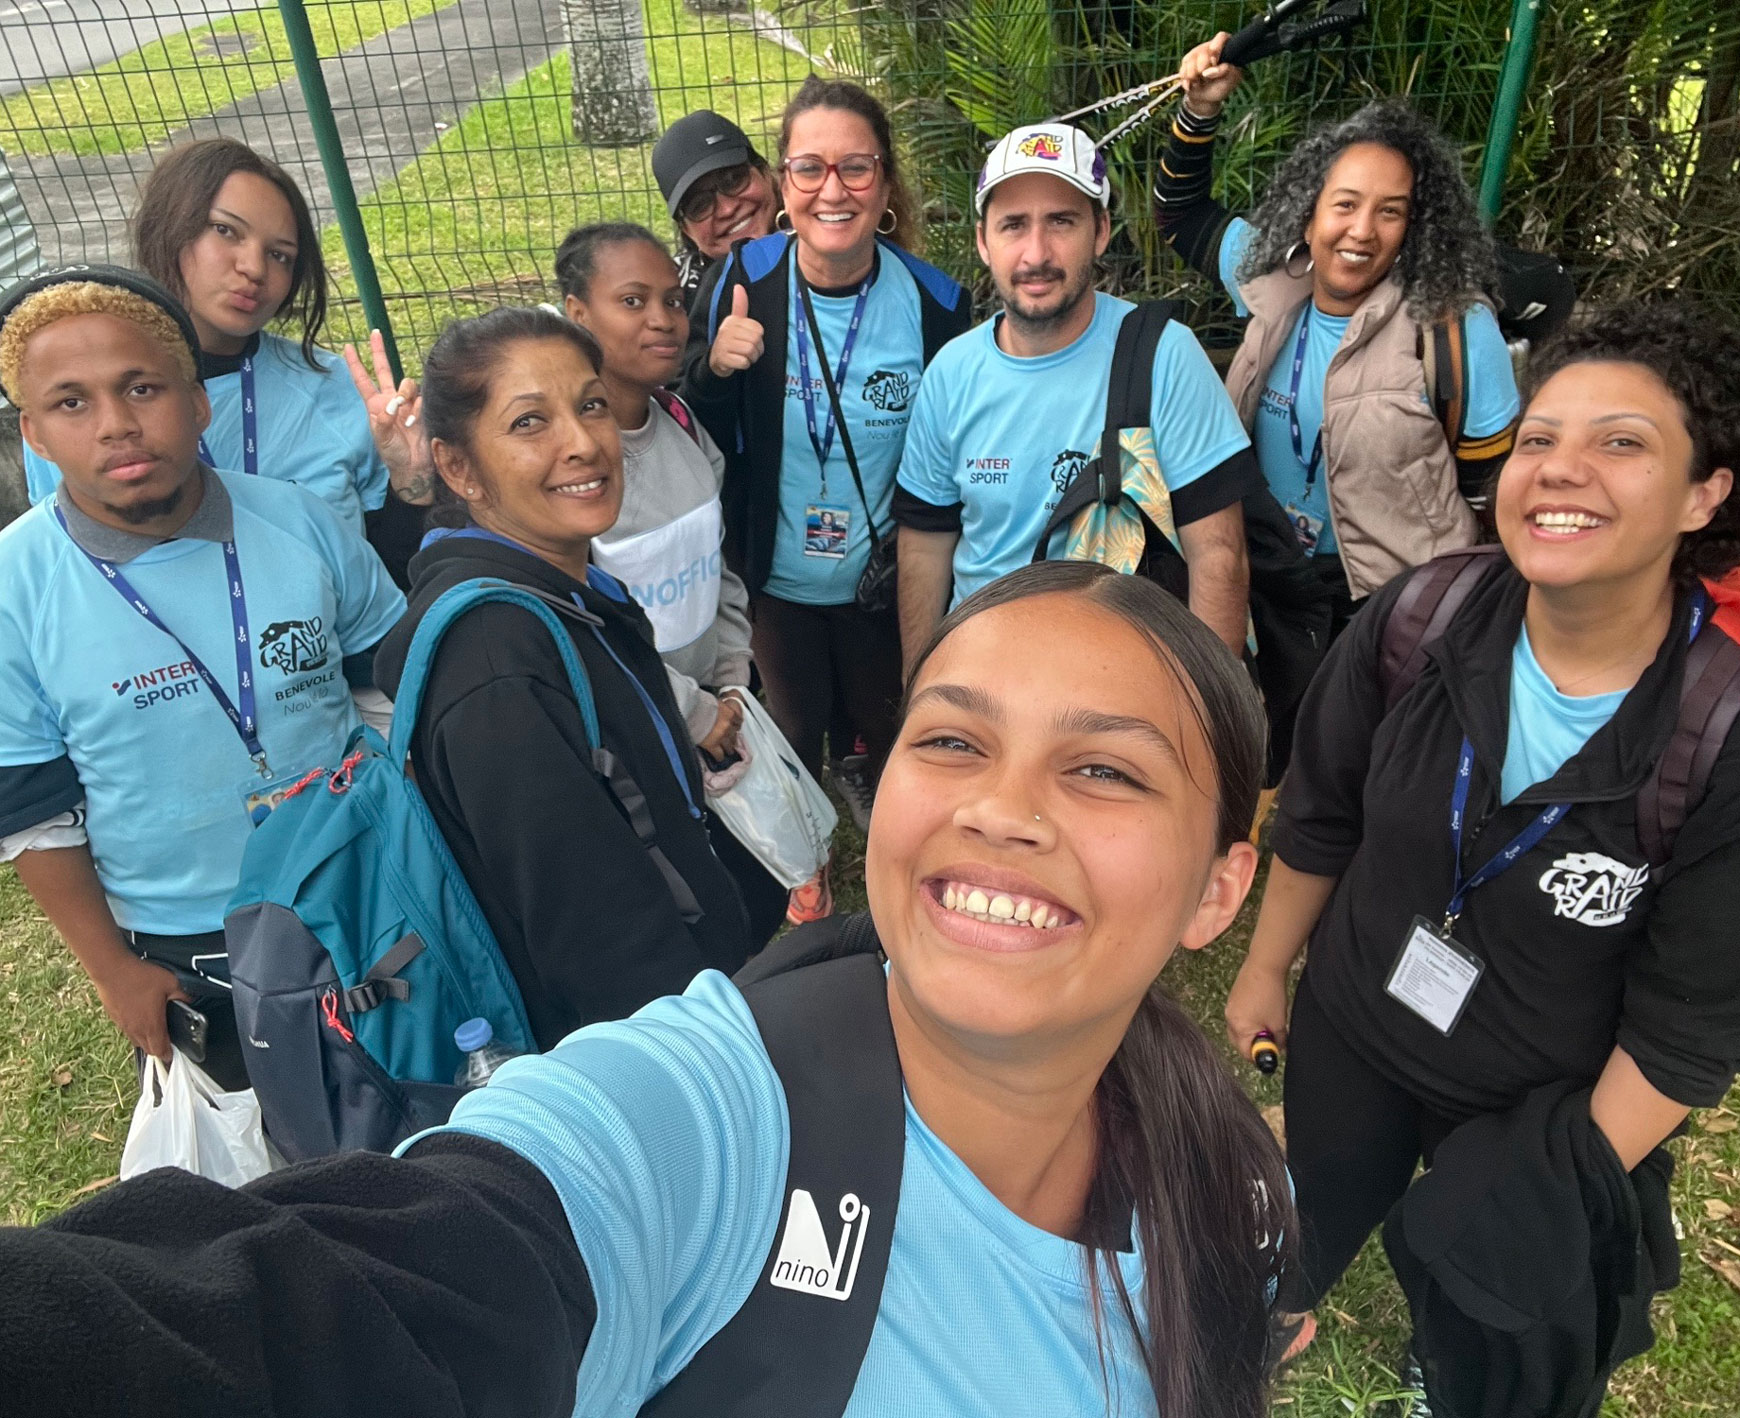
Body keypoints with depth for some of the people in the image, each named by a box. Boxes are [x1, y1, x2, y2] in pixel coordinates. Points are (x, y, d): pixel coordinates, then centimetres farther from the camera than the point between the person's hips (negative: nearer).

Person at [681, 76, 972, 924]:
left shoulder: (934, 302, -15)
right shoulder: (742, 281, -15)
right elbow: (700, 435, -8)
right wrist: (715, 366, -27)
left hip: (886, 577, 0)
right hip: (778, 575, 1)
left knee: (892, 726, 22)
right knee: (796, 727, 22)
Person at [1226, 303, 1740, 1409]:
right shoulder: (1415, 624, -19)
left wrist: (1573, 1187, -11)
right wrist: (1265, 971, 5)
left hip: (1543, 1108, -2)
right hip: (1350, 1036, 3)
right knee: (1299, 1244, 27)